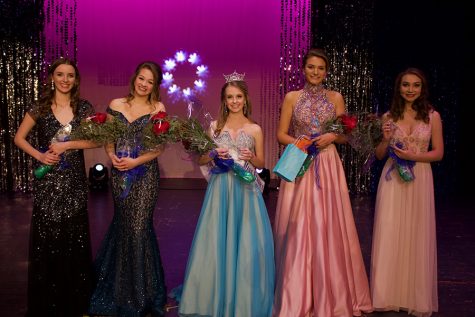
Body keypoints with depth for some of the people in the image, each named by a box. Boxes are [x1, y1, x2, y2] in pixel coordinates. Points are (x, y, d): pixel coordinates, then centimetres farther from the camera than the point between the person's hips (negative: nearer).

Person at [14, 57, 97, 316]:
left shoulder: (84, 108, 3)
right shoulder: (40, 108, 1)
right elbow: (19, 138, 6)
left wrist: (66, 145, -12)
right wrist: (39, 155, -9)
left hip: (74, 180, 1)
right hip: (47, 181, -1)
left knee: (74, 237, 4)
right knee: (46, 237, 3)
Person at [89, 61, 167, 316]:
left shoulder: (158, 108, 0)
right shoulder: (116, 104, 8)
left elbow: (160, 146, -4)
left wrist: (136, 161, -15)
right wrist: (112, 156, -10)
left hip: (145, 174, -2)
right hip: (119, 173, 3)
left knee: (139, 227, -2)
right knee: (123, 224, 10)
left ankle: (141, 297, 15)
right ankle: (121, 291, 29)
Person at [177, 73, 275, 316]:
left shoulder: (255, 129, 5)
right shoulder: (215, 127, 6)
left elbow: (261, 164, 10)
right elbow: (201, 160, 9)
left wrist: (250, 157, -10)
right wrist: (214, 155, -11)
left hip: (246, 190, 0)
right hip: (220, 189, 0)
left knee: (247, 244, 0)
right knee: (217, 242, 3)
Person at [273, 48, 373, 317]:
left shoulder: (336, 98, 7)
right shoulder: (291, 97, 5)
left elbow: (346, 134, 9)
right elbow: (281, 134, 5)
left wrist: (332, 136, -11)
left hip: (328, 166, 1)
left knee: (329, 227, 1)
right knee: (298, 228, -1)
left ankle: (331, 294, 15)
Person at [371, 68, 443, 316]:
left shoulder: (432, 116, 1)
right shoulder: (389, 117, 5)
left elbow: (438, 153, 0)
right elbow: (379, 155, 8)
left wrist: (413, 156, -14)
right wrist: (386, 139, -11)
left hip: (419, 179, -1)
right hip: (392, 179, 1)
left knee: (417, 236, 4)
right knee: (390, 236, 0)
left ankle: (416, 297, 18)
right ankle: (390, 295, 11)